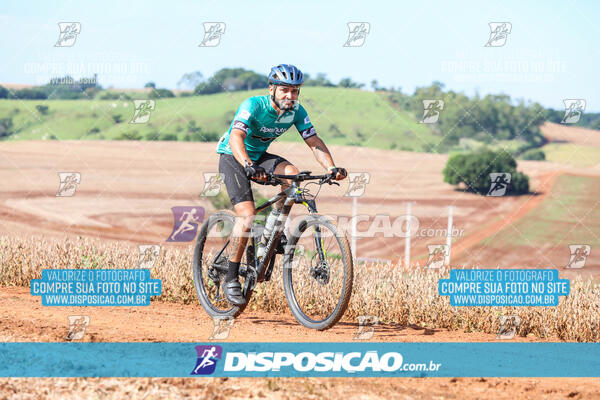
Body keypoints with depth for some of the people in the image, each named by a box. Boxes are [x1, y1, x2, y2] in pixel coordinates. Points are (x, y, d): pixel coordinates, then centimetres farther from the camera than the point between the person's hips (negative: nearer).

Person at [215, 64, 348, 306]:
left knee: (292, 173, -26)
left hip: (259, 156, 5)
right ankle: (231, 280, -13)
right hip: (233, 157, -5)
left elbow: (314, 143, -11)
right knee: (247, 215, -21)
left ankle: (270, 231, -6)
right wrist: (248, 165, -58)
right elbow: (235, 138, -41)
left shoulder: (296, 112, -11)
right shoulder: (253, 105, -28)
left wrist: (332, 168, -28)